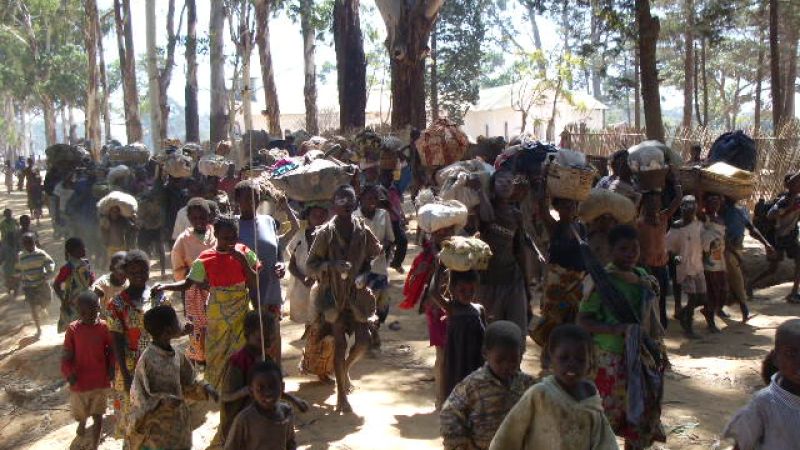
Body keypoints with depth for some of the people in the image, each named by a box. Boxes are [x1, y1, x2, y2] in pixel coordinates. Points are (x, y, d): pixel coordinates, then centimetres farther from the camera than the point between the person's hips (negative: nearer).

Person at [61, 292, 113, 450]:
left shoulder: (104, 327, -9)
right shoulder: (73, 329, -11)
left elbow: (111, 351, 2)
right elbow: (67, 355, -7)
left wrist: (111, 369, -8)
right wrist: (68, 373, -20)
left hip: (101, 380, -1)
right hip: (79, 381, 1)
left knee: (98, 416, 4)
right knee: (80, 412, 22)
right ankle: (82, 422, 55)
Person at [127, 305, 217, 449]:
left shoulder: (177, 356, 3)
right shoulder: (147, 360, -18)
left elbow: (188, 383, 15)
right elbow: (139, 398, -16)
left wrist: (205, 389, -3)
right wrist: (162, 401, -31)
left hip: (178, 425, 7)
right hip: (156, 431, -7)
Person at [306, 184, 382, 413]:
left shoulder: (363, 231, 0)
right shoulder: (325, 233, -8)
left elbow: (376, 255, 15)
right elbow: (310, 264, -5)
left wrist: (365, 274, -3)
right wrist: (332, 265, -23)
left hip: (357, 294, 3)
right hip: (334, 295, -3)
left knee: (363, 341, -5)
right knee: (340, 344, 0)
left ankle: (345, 368, 29)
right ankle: (341, 395, 14)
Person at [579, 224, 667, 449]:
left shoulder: (643, 277, 5)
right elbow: (583, 320, -16)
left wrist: (660, 351, 16)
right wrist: (615, 329, -28)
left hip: (643, 357, 6)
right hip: (613, 359, -6)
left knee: (642, 414, 14)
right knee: (610, 415, 1)